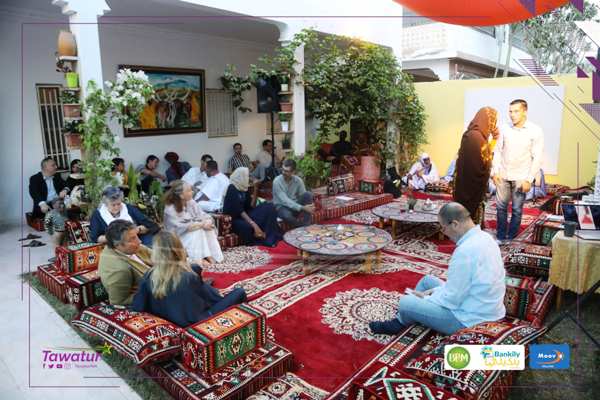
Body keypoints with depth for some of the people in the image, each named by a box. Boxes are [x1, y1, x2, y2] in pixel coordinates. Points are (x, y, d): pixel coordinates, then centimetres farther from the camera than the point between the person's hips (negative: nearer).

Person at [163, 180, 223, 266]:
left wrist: (208, 222, -29)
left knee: (208, 229, -19)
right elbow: (180, 227, -29)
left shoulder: (191, 203, -2)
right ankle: (198, 258, -28)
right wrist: (202, 224, -30)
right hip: (177, 239, -6)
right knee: (197, 231, -28)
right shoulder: (170, 209, -20)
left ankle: (209, 255, -22)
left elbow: (205, 216, -4)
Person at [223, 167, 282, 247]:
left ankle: (269, 237, -17)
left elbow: (250, 206, 6)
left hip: (244, 215, 8)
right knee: (248, 226, -40)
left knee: (268, 207, -10)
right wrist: (253, 224, -30)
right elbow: (239, 210, -24)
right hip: (233, 219, -8)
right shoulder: (232, 189, -15)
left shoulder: (244, 188, 9)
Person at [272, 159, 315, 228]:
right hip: (281, 206, -4)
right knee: (287, 215, -40)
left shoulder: (298, 180, -6)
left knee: (308, 194, -24)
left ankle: (307, 225, -20)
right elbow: (285, 201, -26)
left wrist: (310, 206, -32)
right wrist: (302, 208, -35)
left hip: (295, 205, 4)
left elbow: (305, 197, -7)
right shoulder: (277, 181, -18)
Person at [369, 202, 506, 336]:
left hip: (469, 319, -10)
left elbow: (451, 299, -24)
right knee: (427, 280, 22)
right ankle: (398, 323, 30)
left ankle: (400, 323, 29)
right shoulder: (483, 237, 1)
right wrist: (437, 290, 8)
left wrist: (425, 298, -6)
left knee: (405, 302, -6)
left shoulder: (466, 250, -31)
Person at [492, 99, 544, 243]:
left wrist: (529, 179, -12)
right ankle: (500, 237, 20)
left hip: (520, 178, -2)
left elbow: (537, 158, -8)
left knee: (517, 209, 7)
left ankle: (510, 239, 19)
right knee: (501, 207, 8)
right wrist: (495, 171, -1)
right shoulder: (504, 128, -2)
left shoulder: (535, 131, -8)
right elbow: (498, 151, 5)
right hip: (503, 176, 3)